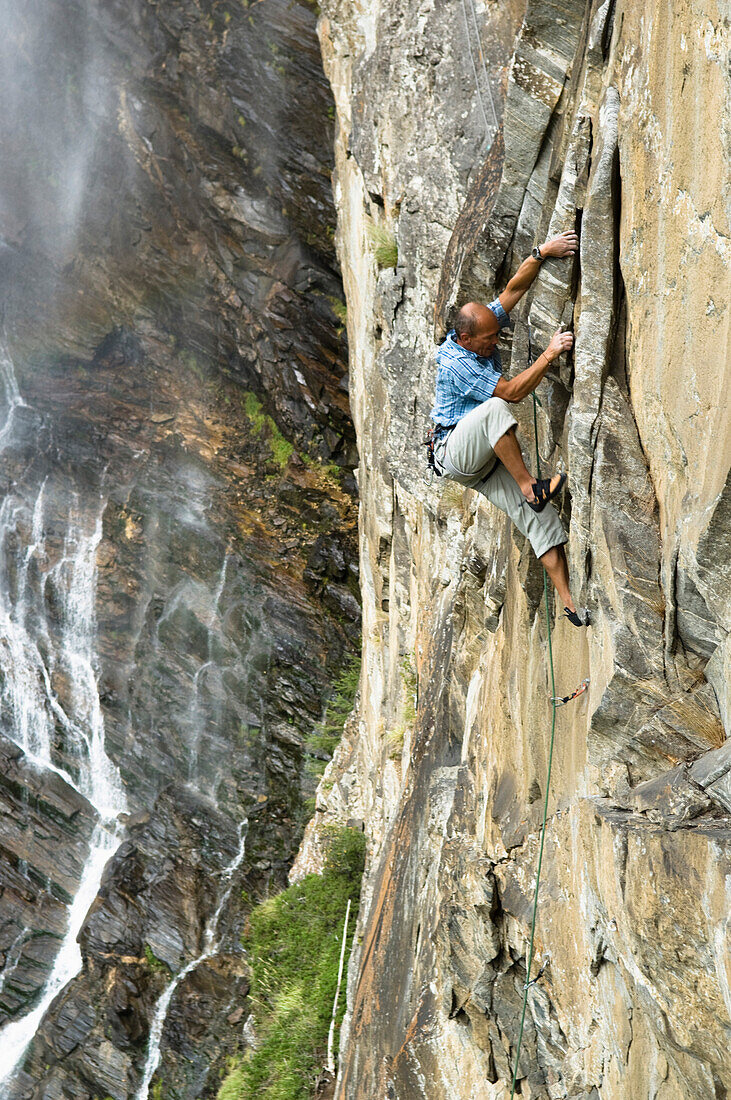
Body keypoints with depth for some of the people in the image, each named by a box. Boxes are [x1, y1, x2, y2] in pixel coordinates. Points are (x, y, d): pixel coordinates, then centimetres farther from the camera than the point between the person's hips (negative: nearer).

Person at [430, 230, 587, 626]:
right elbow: (512, 392, -27)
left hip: (489, 457, 8)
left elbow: (514, 287, 1)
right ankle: (531, 487, -29)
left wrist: (543, 252, -13)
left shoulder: (484, 326, 1)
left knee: (540, 517, -8)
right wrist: (550, 354, -25)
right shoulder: (457, 363, -23)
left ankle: (568, 601, -9)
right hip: (454, 452, -8)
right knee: (496, 409, -39)